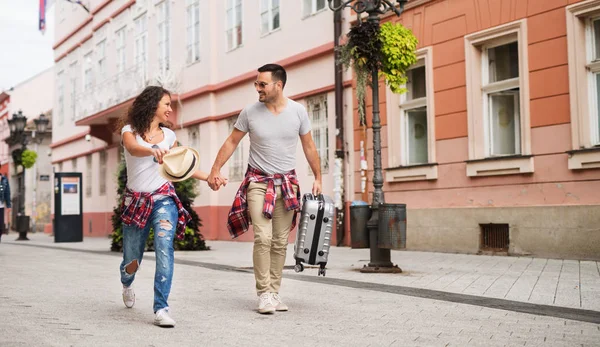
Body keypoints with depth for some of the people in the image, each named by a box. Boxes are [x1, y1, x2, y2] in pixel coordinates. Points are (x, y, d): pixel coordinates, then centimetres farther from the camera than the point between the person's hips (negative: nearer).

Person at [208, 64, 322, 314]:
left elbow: (309, 146, 7)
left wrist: (318, 177, 6)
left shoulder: (298, 111, -2)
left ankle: (274, 292, 12)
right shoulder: (250, 112, -5)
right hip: (258, 181, -2)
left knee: (280, 241, 4)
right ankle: (264, 294, -8)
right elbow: (231, 142, 3)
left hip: (287, 182, 2)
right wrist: (215, 170, -5)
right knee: (263, 237, -14)